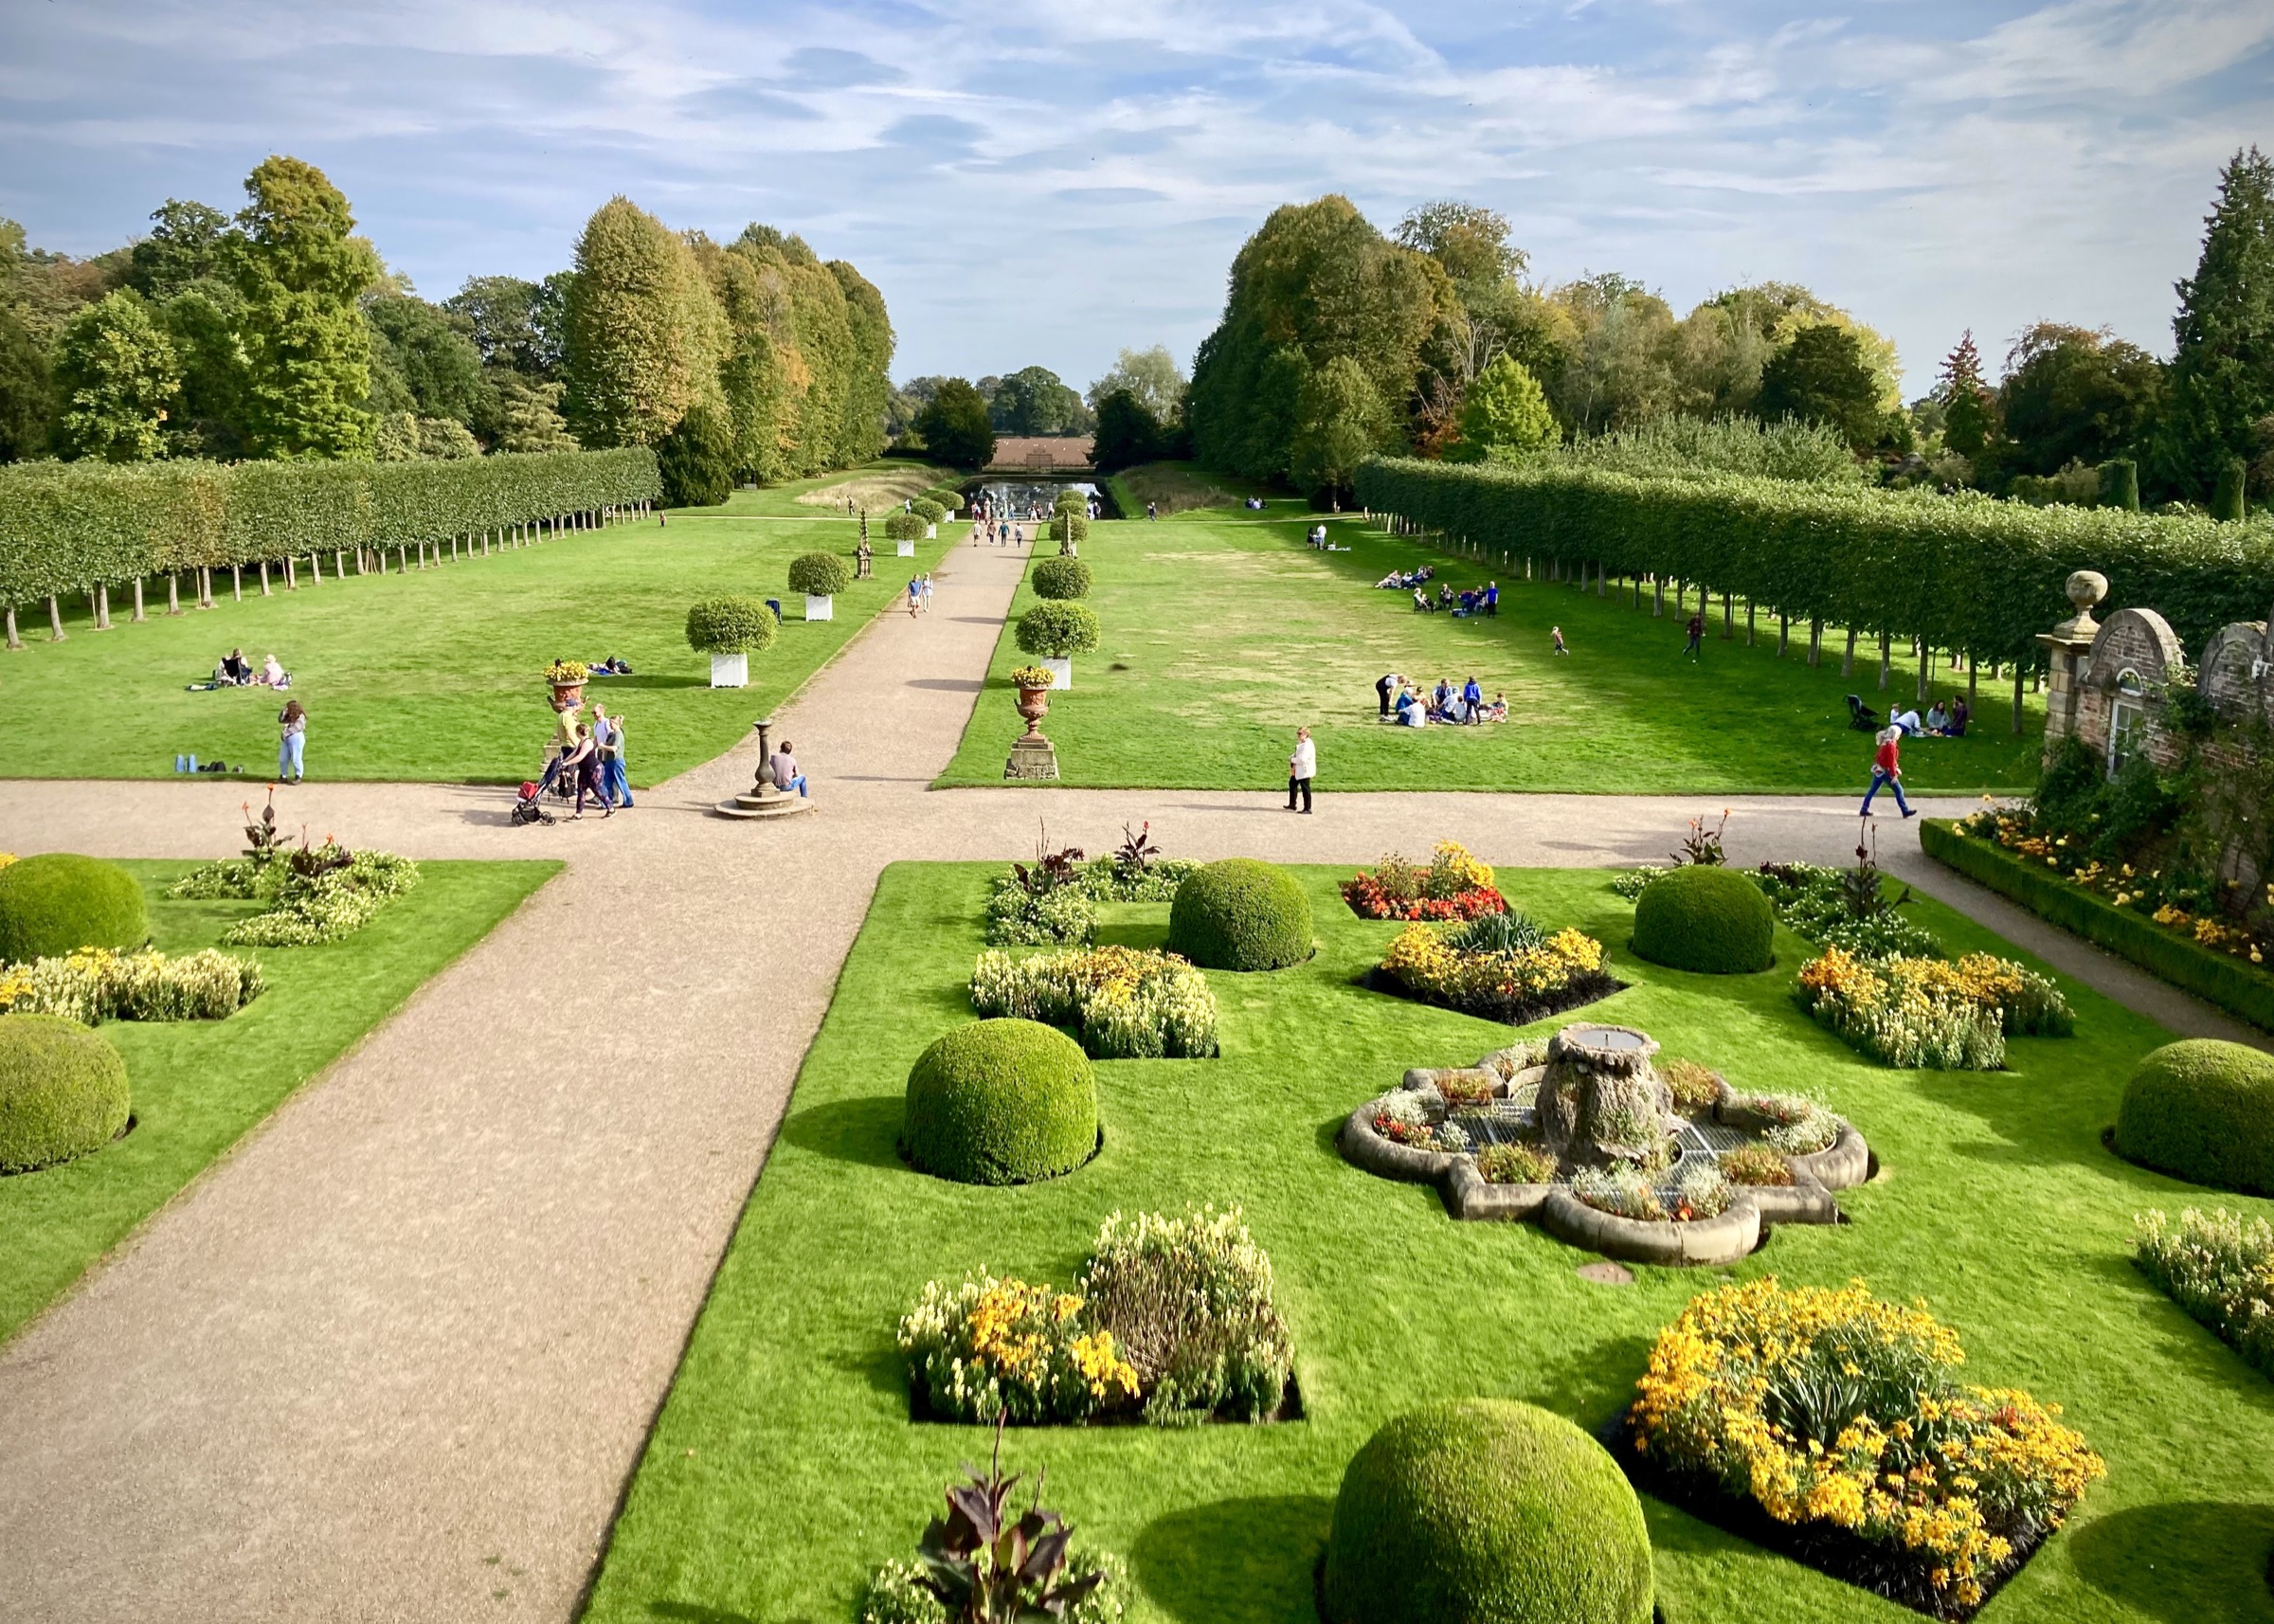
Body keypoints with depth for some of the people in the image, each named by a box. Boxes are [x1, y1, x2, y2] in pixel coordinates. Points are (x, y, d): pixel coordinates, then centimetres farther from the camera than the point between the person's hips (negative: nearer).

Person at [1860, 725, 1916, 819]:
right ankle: (1905, 811, 4)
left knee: (1873, 790, 10)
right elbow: (1891, 761, -20)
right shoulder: (1891, 745, -18)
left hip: (1879, 770, 9)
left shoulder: (1885, 743, 10)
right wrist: (1894, 775, -19)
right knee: (1899, 790, 0)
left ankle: (1864, 809, 12)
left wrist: (1896, 769, 22)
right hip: (1886, 771, -9)